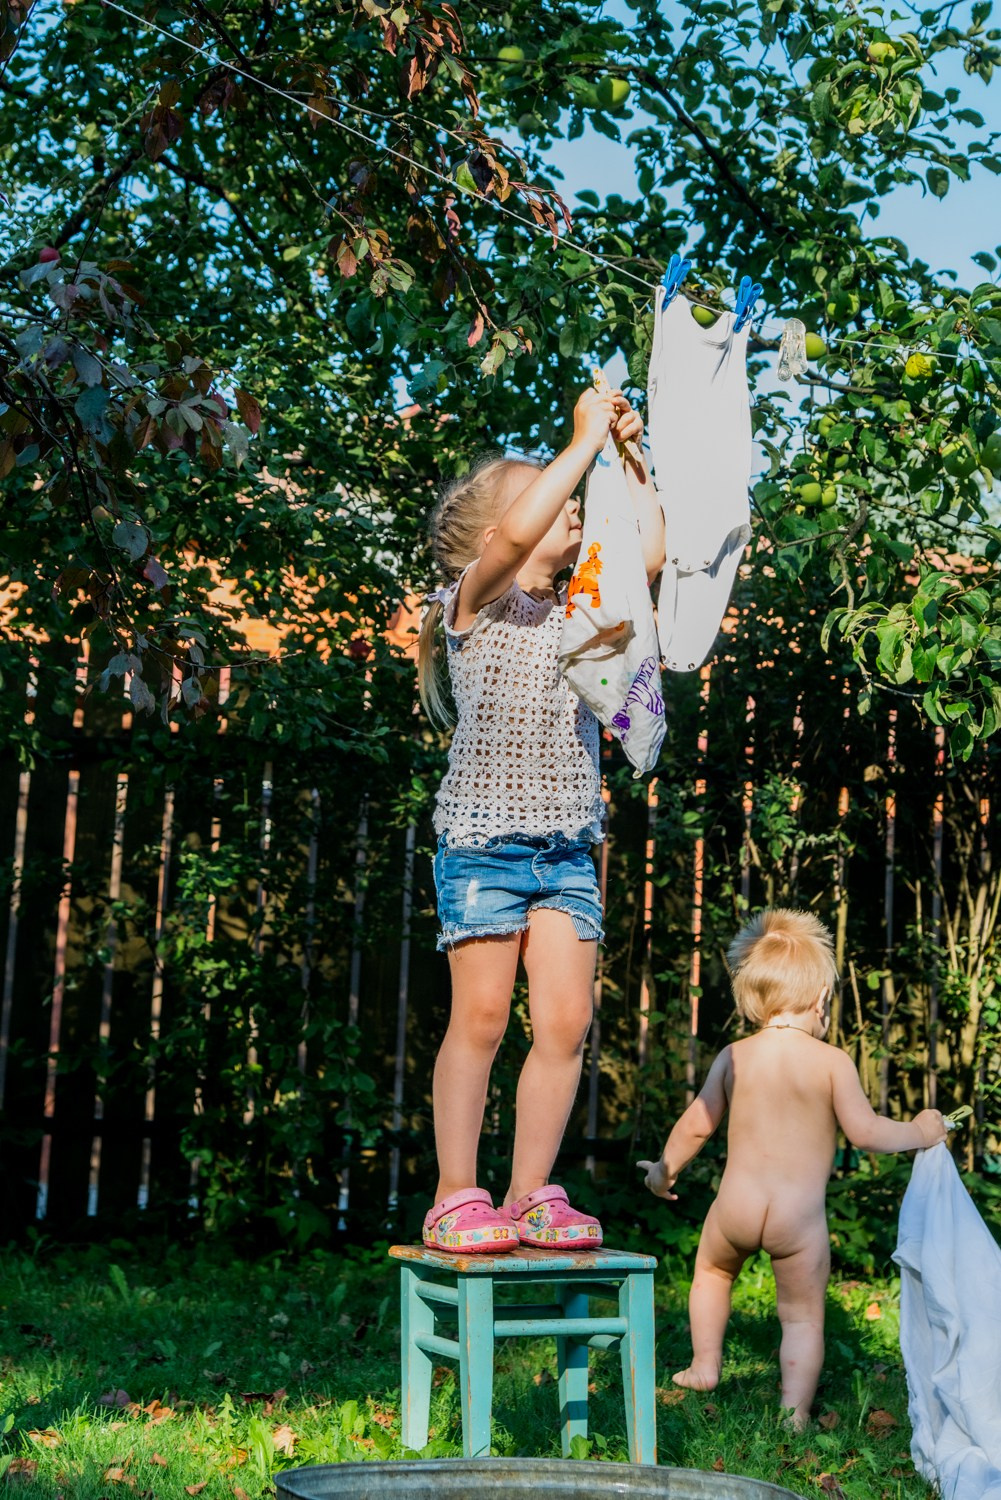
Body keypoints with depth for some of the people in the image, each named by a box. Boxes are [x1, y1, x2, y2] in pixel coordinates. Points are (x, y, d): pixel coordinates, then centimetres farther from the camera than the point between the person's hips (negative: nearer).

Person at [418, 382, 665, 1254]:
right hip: (484, 839, -5)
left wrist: (628, 457, 10)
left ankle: (531, 1194, 9)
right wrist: (586, 439, -15)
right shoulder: (477, 602, -2)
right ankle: (456, 1198, 5)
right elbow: (519, 534, -22)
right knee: (481, 1014, -5)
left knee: (566, 1021, -1)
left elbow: (649, 553, 12)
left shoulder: (574, 608, 17)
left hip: (567, 847, 6)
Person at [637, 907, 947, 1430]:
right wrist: (919, 1132, 7)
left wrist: (664, 1171, 24)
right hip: (800, 1214, -3)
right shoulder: (831, 1061, -8)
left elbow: (696, 1124, 7)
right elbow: (864, 1131, -11)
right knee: (803, 1316, 10)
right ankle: (794, 1414, 6)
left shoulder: (733, 1057, 2)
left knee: (712, 1268, 31)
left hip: (737, 1204, 3)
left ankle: (704, 1363, 34)